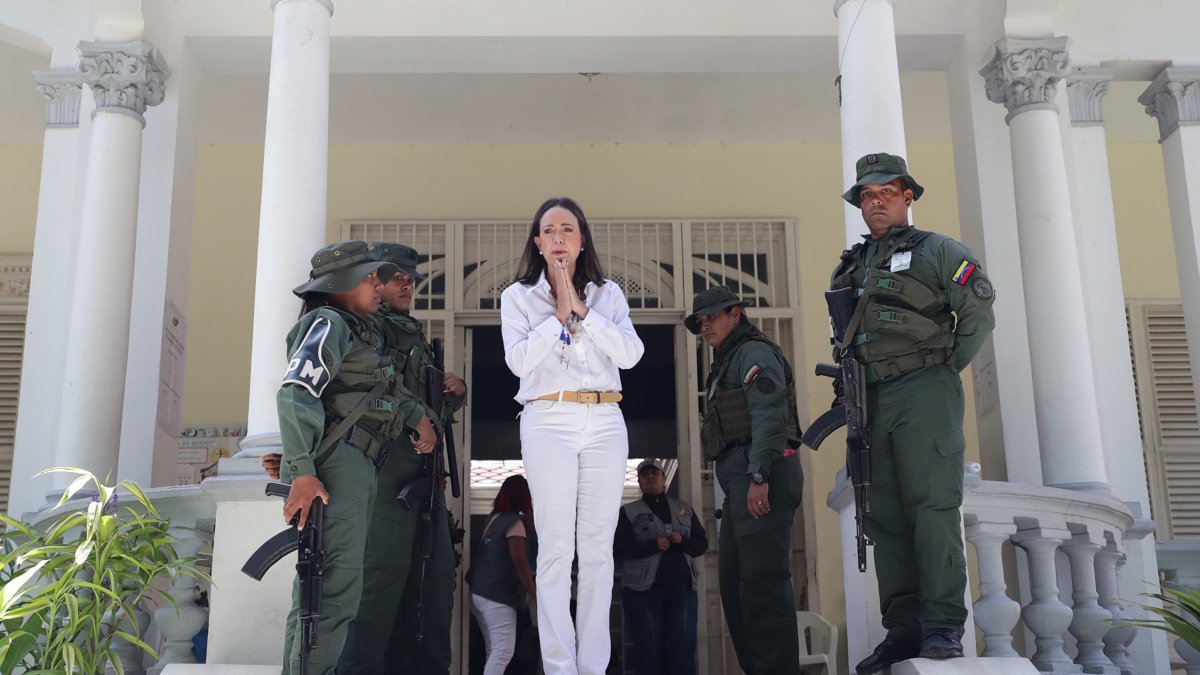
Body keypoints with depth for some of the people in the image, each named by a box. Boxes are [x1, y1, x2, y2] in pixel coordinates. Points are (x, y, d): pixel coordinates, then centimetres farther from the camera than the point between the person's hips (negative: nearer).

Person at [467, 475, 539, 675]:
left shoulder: (494, 517, 13)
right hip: (497, 596, -9)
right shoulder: (515, 522, -10)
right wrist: (534, 595, -17)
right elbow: (520, 562, -17)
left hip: (479, 592, 9)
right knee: (503, 652, -10)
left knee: (494, 651, 12)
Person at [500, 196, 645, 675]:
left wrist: (582, 310, -7)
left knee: (599, 546, 3)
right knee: (556, 548, -5)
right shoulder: (518, 296, 6)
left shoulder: (609, 294, 10)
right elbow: (519, 360, -8)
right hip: (549, 423, -2)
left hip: (605, 423, 2)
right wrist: (559, 313, -9)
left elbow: (631, 354, -4)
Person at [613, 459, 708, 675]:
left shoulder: (684, 508, 18)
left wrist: (683, 542, -8)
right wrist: (653, 544, -16)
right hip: (643, 590, -2)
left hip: (682, 588, 3)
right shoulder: (628, 512, 9)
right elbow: (617, 548, -3)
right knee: (649, 651, -5)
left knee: (683, 651, -3)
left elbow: (702, 543, 14)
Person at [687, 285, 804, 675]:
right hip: (743, 482, 10)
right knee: (734, 583, 10)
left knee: (762, 579, -14)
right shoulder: (729, 364, 29)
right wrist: (743, 485, 19)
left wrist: (759, 475, -24)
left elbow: (769, 414, -15)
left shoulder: (754, 352, 0)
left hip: (762, 478, -10)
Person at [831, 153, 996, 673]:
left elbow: (979, 312, -1)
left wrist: (948, 367, -1)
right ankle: (903, 630, 7)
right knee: (886, 515, 3)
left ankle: (944, 626, -7)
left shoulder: (935, 250, 4)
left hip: (924, 391, -6)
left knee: (932, 506, -10)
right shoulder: (850, 268, 20)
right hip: (872, 399, 6)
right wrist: (850, 394, 13)